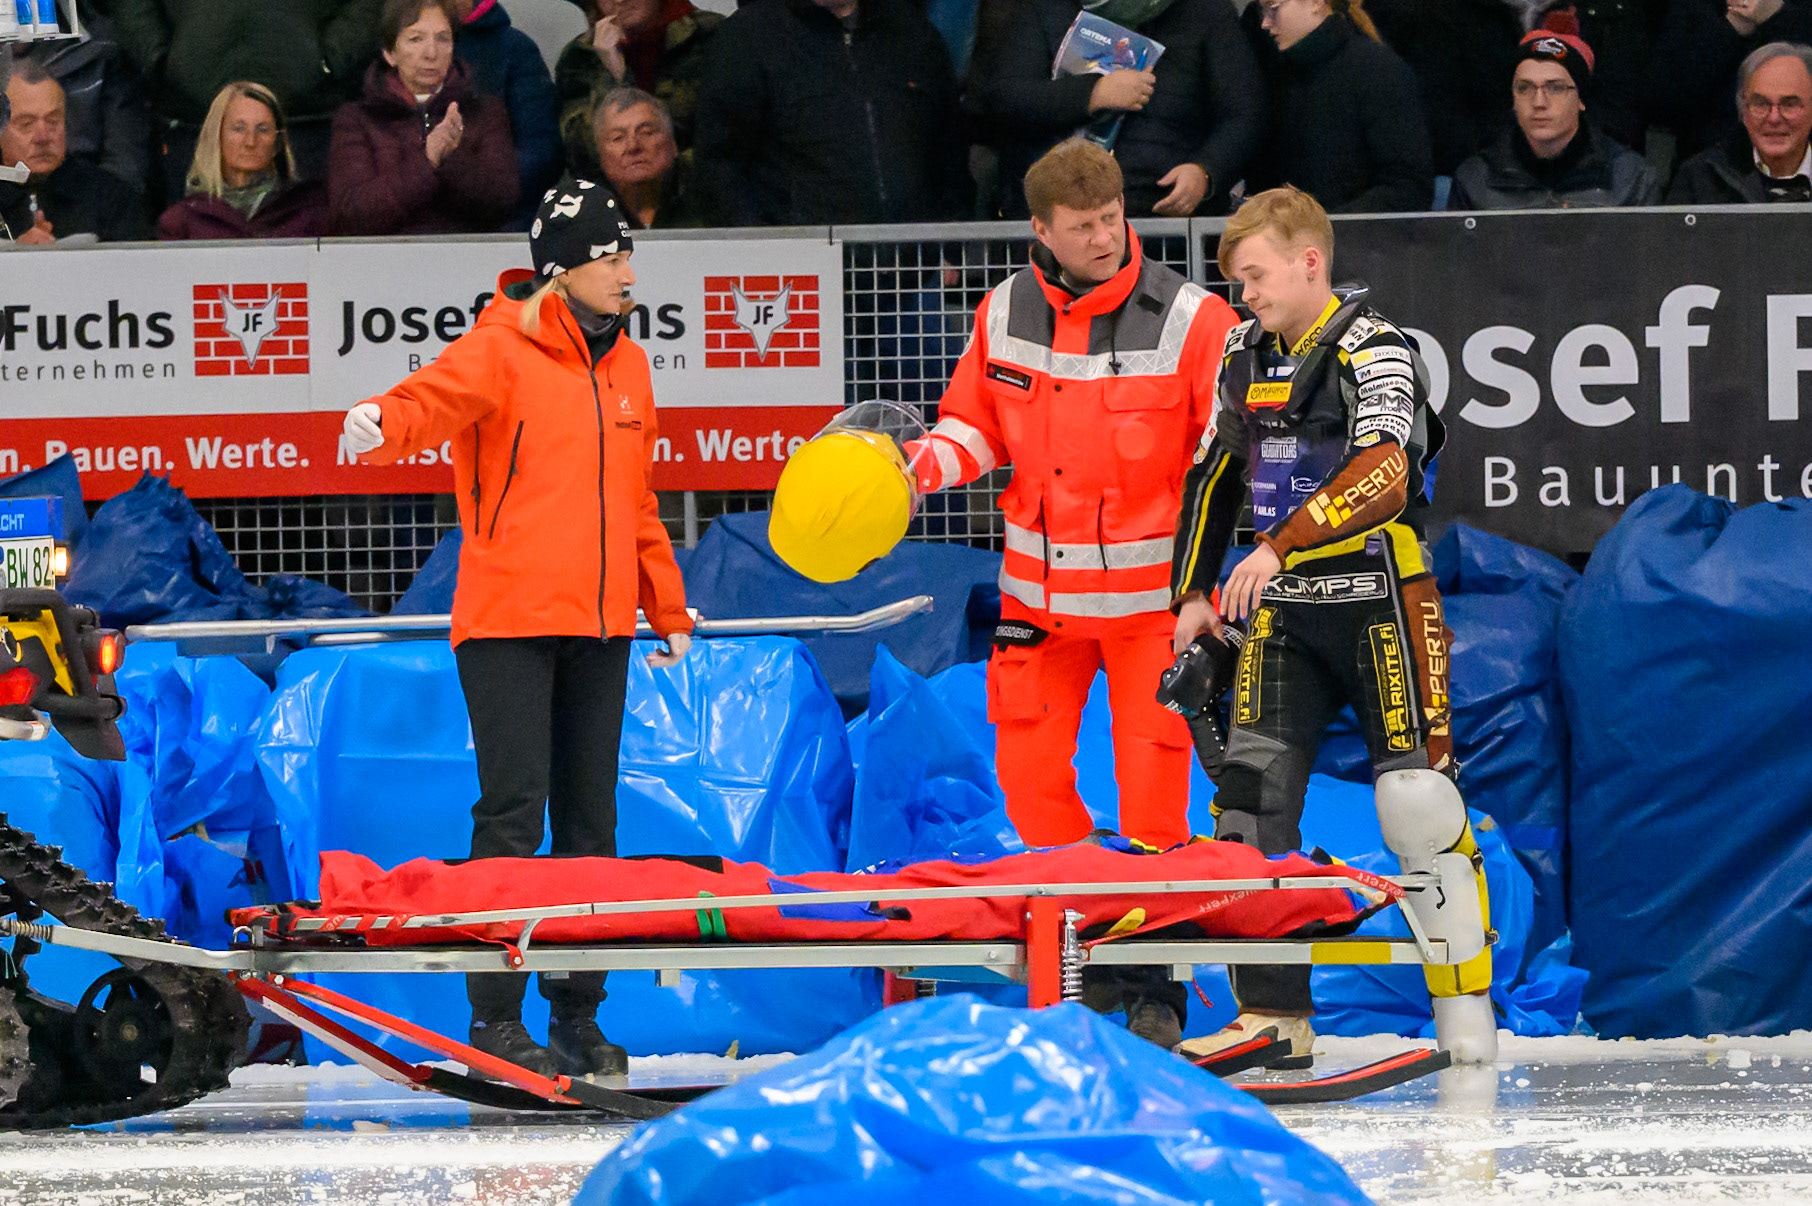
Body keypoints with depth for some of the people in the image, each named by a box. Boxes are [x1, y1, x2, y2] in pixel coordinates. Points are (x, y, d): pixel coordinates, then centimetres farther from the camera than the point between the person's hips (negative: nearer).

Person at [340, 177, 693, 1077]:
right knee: (513, 812, -9)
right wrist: (383, 424, -48)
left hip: (599, 628, 7)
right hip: (507, 622, -7)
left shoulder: (626, 367, 16)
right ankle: (496, 1018, -6)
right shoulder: (499, 353, -6)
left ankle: (579, 1013, 15)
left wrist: (667, 610, 28)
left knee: (589, 817, 8)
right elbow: (433, 401, -25)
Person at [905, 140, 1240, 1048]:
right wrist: (928, 461, -6)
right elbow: (976, 421, 14)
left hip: (1149, 591, -4)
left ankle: (1157, 983, 7)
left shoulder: (1188, 319, -11)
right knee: (1027, 767, 4)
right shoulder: (1006, 314, 2)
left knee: (1153, 781, -4)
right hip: (1040, 588, 4)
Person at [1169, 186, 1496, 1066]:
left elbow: (1382, 473, -28)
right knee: (1252, 792, -2)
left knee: (1417, 797, -8)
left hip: (1378, 599, -7)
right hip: (1284, 607, 7)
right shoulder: (1246, 355, 10)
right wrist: (1193, 591, 14)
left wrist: (1281, 545, -36)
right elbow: (1214, 474, 20)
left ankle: (1465, 1004, 3)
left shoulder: (1372, 349, -13)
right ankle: (1273, 1012, 2)